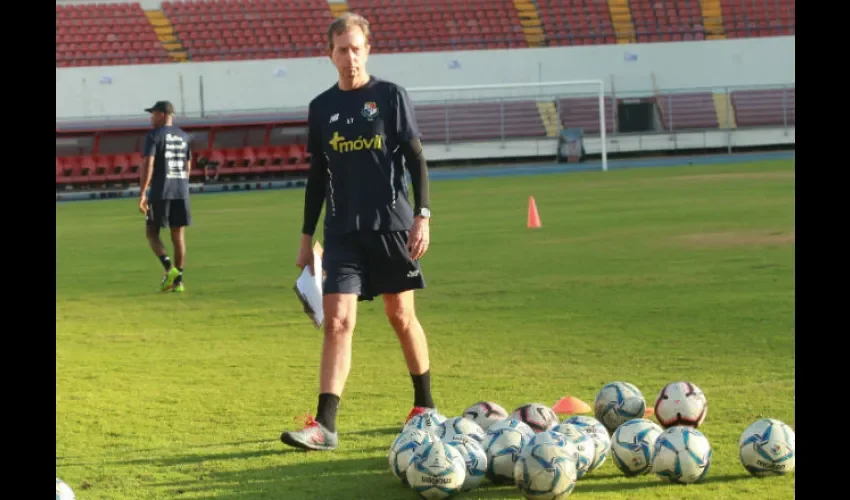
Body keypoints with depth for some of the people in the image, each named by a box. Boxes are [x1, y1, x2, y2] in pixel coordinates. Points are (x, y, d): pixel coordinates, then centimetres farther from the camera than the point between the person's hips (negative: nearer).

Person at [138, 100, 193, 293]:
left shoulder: (154, 135, -7)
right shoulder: (183, 136, 13)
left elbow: (147, 165, -16)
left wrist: (142, 193, -16)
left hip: (160, 192, -5)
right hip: (181, 192, 5)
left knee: (152, 233, 5)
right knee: (179, 236, 6)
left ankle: (169, 269, -14)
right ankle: (178, 280, 4)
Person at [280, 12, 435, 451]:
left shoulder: (391, 97, 0)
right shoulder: (322, 108, 8)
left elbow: (416, 160, -1)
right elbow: (317, 176, 14)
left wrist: (423, 215, -11)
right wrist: (306, 237, 13)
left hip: (392, 225, -2)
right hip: (343, 231, 2)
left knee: (401, 316, 7)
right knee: (337, 320, -9)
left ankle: (425, 406, 26)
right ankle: (325, 426, -13)